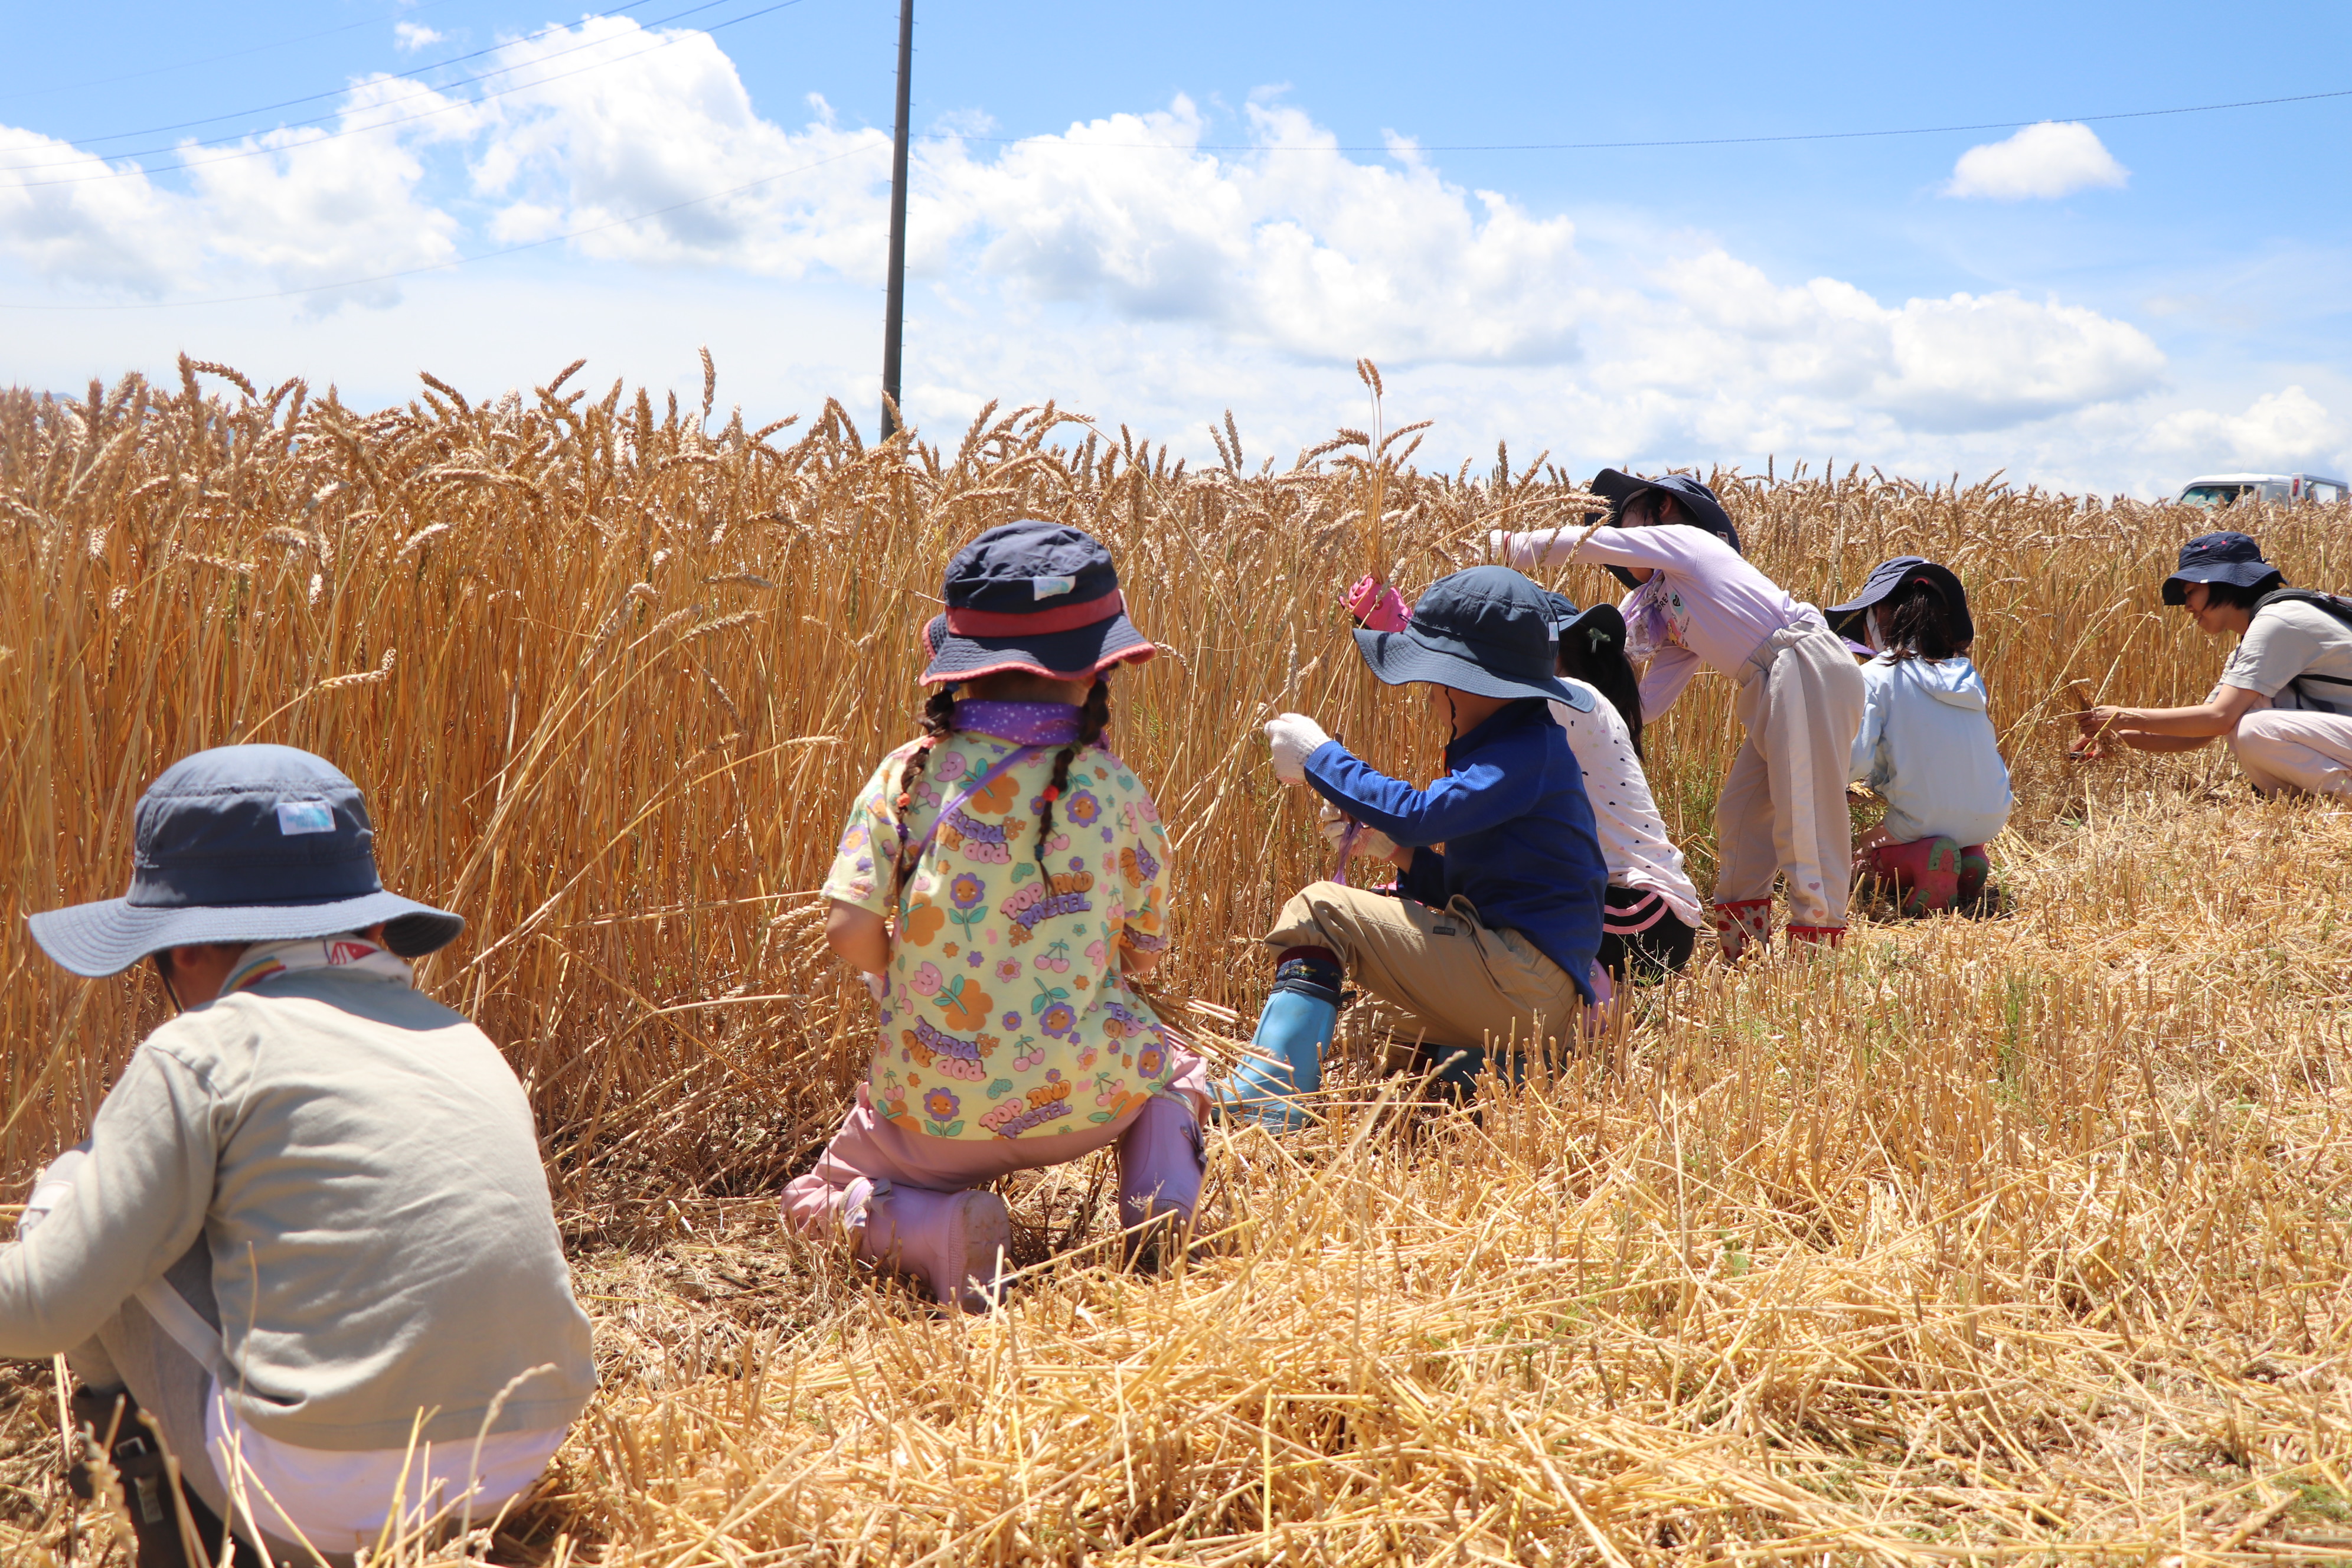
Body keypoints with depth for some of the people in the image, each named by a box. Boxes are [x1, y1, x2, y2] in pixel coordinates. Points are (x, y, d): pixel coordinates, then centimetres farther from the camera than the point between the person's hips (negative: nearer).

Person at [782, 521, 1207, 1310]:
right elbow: (1147, 953, 3)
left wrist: (911, 981, 9)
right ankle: (1161, 1182, 2)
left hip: (935, 1106, -1)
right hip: (1088, 1096, 1)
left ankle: (940, 1229, -9)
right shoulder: (1112, 786, -5)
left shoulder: (907, 774, -6)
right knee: (1176, 1070, 36)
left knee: (814, 1200, 24)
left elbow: (850, 930, -12)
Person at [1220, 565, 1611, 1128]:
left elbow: (1419, 814, -25)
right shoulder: (1502, 746, 20)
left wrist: (1319, 758, -12)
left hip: (1525, 985, -10)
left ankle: (1264, 1096, -22)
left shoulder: (1530, 751, -11)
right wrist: (1399, 851, 4)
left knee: (1318, 911, -11)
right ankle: (1482, 1063, 2)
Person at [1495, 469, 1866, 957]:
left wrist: (1512, 545, 12)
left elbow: (1586, 541, 0)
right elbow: (1646, 705, 17)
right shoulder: (1672, 623, 23)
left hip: (1807, 666, -10)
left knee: (1803, 810, -11)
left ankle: (1817, 941, -10)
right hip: (1773, 689, 10)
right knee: (1739, 810, 10)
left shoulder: (1685, 539, 4)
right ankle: (1741, 945, 16)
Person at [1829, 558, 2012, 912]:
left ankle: (1924, 861, -7)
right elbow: (1986, 747, 14)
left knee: (1859, 858, 25)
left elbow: (1855, 763, -19)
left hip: (1925, 821, -5)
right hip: (1990, 822, 5)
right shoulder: (1967, 675, 6)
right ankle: (1969, 858, 4)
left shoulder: (1875, 677, -11)